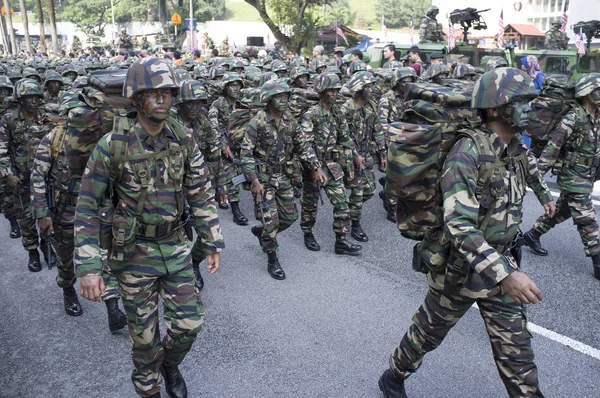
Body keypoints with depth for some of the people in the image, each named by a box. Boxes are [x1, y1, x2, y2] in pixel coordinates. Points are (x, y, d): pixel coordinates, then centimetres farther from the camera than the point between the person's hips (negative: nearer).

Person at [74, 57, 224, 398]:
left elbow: (202, 195, 4)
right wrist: (88, 267, -16)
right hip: (134, 252, -3)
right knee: (145, 333, 10)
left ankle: (170, 364, 42)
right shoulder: (112, 146, -15)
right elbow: (88, 207, -11)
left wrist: (213, 243, 4)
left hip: (176, 245, 3)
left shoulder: (184, 141, -4)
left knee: (189, 323, 8)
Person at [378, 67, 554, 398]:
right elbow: (459, 225, -34)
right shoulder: (468, 151, -26)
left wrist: (543, 193, 35)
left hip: (501, 265, 6)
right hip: (460, 268, -6)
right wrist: (505, 274, -39)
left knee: (516, 352, 10)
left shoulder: (517, 147, -1)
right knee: (427, 334, 17)